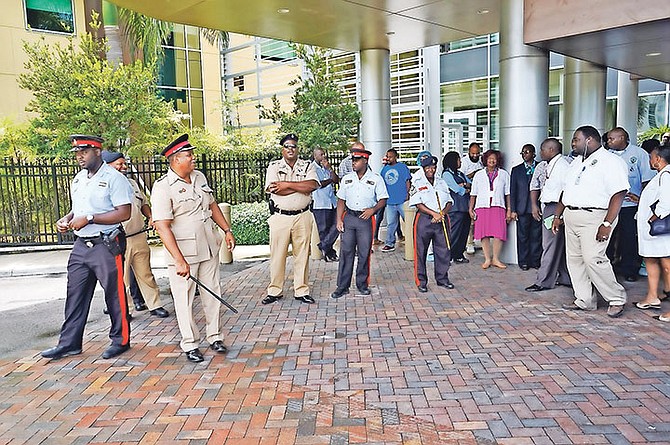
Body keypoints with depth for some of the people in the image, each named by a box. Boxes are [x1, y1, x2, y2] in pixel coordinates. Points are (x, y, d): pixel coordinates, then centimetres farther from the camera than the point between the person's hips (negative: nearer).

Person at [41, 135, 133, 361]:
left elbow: (124, 213, -19)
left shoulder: (113, 178, -11)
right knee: (75, 294, 10)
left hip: (106, 245, -8)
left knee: (114, 294, 2)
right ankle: (69, 343, 20)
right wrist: (67, 219, 6)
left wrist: (89, 219, -20)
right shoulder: (78, 179, 15)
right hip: (81, 245, 8)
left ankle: (120, 340, 16)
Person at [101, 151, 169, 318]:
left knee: (145, 274, 12)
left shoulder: (132, 183, 13)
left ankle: (154, 305, 20)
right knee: (121, 278, 4)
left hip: (139, 237, 6)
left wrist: (150, 217, 5)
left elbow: (144, 203, 23)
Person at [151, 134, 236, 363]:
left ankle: (214, 337, 26)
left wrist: (227, 230, 16)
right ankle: (190, 344, 17)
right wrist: (180, 261, -26)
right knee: (184, 299, 4)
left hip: (209, 247, 7)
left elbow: (212, 205, 21)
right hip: (183, 251, -6)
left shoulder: (199, 177, 8)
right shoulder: (162, 187, -15)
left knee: (212, 292, 12)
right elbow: (162, 226, -21)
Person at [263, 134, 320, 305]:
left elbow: (312, 185, -11)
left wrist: (287, 184, -13)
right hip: (279, 218, -1)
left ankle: (301, 291, 16)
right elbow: (274, 189, -13)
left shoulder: (307, 166, 8)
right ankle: (274, 291, 16)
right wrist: (302, 186, -10)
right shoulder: (274, 166, 4)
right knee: (277, 255, 4)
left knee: (302, 254, 6)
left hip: (302, 217, 1)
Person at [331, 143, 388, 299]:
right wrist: (339, 219, 3)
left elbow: (382, 200, 2)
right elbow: (341, 200, 12)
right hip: (349, 217, 2)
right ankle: (342, 286, 5)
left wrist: (372, 210, -16)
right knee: (346, 251, 0)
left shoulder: (376, 179, 1)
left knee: (364, 253, 2)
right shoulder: (347, 179, 10)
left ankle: (362, 284, 16)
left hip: (366, 218, -2)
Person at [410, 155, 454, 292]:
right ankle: (421, 281, 8)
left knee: (443, 250, 5)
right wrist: (434, 214, -16)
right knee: (421, 251, -1)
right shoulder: (418, 184, 2)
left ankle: (442, 279, 19)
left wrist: (442, 213, -7)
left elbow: (449, 202, 11)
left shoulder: (442, 182, 15)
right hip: (424, 219, -4)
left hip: (441, 220, 4)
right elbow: (418, 204, -8)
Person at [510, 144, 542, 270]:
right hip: (522, 209, 1)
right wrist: (513, 210, 0)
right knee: (523, 236, 4)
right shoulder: (516, 170, 10)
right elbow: (512, 191, 7)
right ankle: (523, 262, 12)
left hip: (537, 207, -1)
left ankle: (535, 261, 14)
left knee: (536, 236, 4)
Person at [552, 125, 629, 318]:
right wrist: (558, 216, 18)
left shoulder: (610, 161, -8)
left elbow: (618, 194, -16)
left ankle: (617, 299, 3)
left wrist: (607, 224, -23)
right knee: (574, 259, 7)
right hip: (571, 217, 9)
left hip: (594, 218, -9)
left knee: (593, 259, -14)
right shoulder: (577, 162, 19)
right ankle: (584, 301, 16)